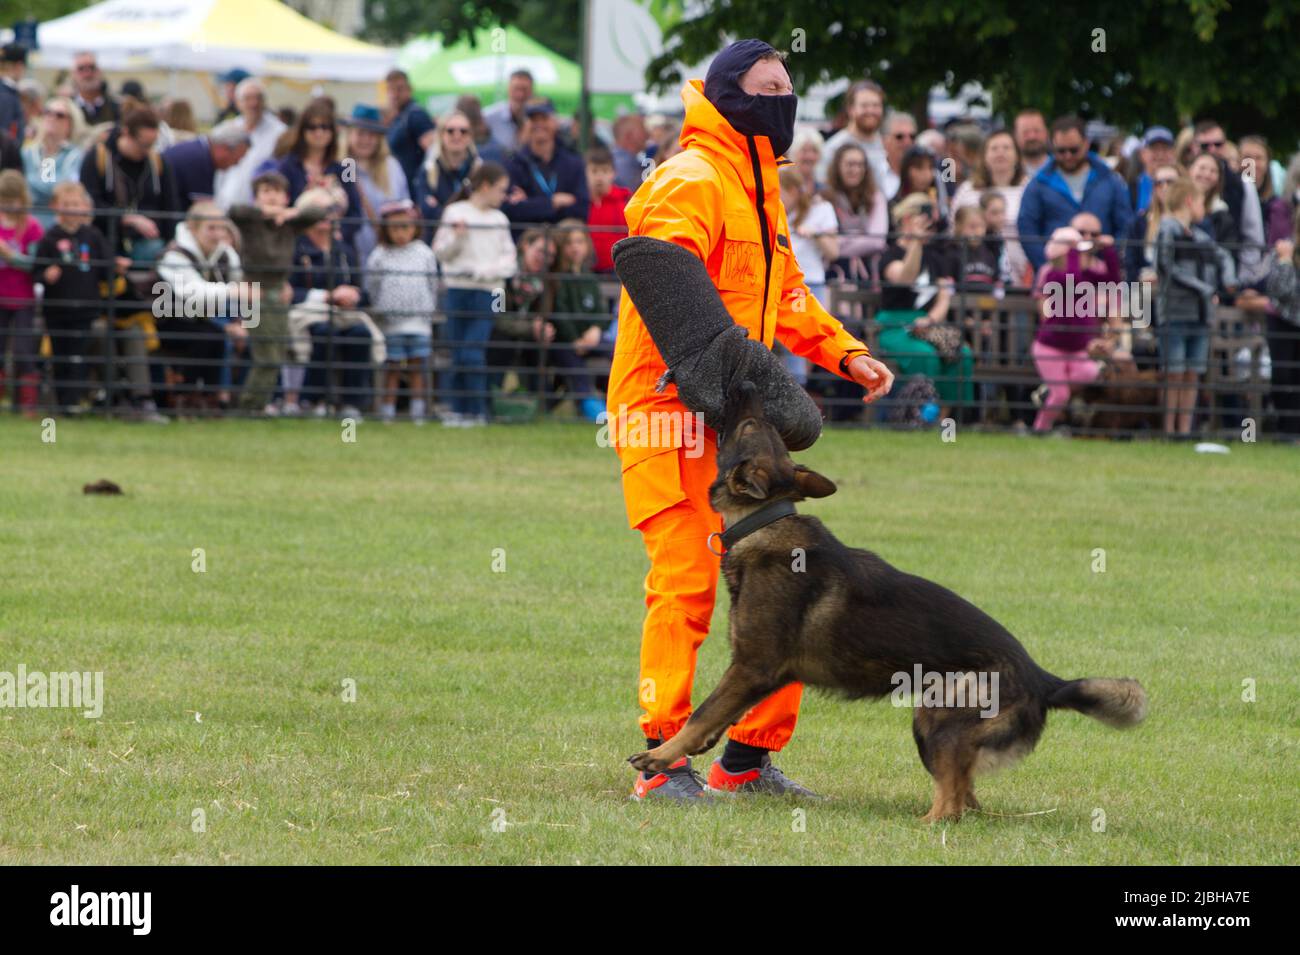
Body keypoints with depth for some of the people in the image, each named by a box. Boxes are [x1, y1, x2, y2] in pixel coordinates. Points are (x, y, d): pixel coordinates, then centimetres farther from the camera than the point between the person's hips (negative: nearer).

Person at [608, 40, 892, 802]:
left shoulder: (761, 190, 19)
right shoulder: (691, 183, -12)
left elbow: (783, 296, 27)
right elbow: (669, 291, -27)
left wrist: (844, 354, 14)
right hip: (670, 406, -9)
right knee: (686, 582, -12)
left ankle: (749, 759, 17)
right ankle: (664, 761, -7)